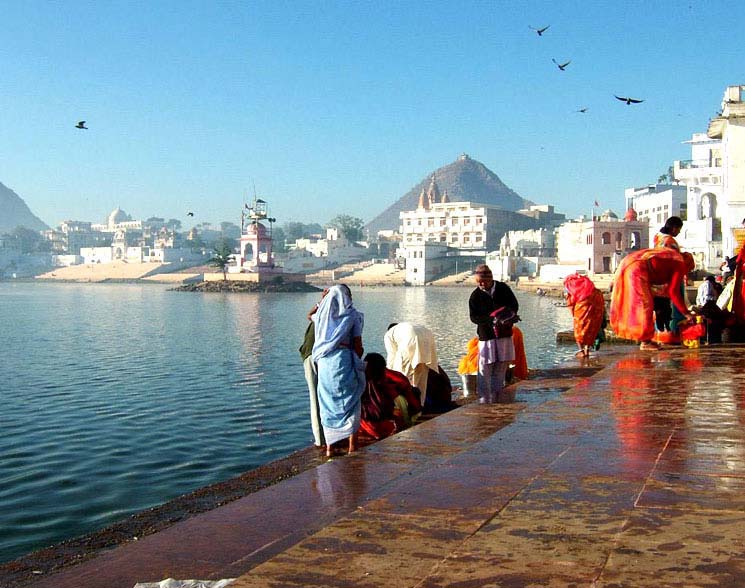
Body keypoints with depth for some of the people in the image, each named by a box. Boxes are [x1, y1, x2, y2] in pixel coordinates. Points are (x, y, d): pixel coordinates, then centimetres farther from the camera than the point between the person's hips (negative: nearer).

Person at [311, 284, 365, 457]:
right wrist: (359, 364, 11)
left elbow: (311, 316, 39)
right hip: (344, 359, -3)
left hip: (324, 361, 4)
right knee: (350, 402, 6)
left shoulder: (322, 314, 12)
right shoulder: (352, 315, 1)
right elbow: (358, 345, -2)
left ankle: (329, 446, 12)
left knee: (327, 404, 11)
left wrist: (323, 298, 49)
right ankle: (352, 446, 6)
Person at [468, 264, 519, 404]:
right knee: (485, 369, -7)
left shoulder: (503, 289, 3)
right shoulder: (475, 295, -3)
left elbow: (514, 305, 11)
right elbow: (473, 317, -5)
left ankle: (495, 400, 15)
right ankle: (484, 400, -3)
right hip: (486, 336, -2)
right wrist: (490, 320, -22)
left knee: (501, 368, 6)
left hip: (505, 334, 3)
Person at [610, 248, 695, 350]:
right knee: (645, 304, -4)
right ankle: (645, 341, -2)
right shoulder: (680, 264, 6)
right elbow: (673, 292, 0)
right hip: (637, 269, -9)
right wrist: (686, 313, 5)